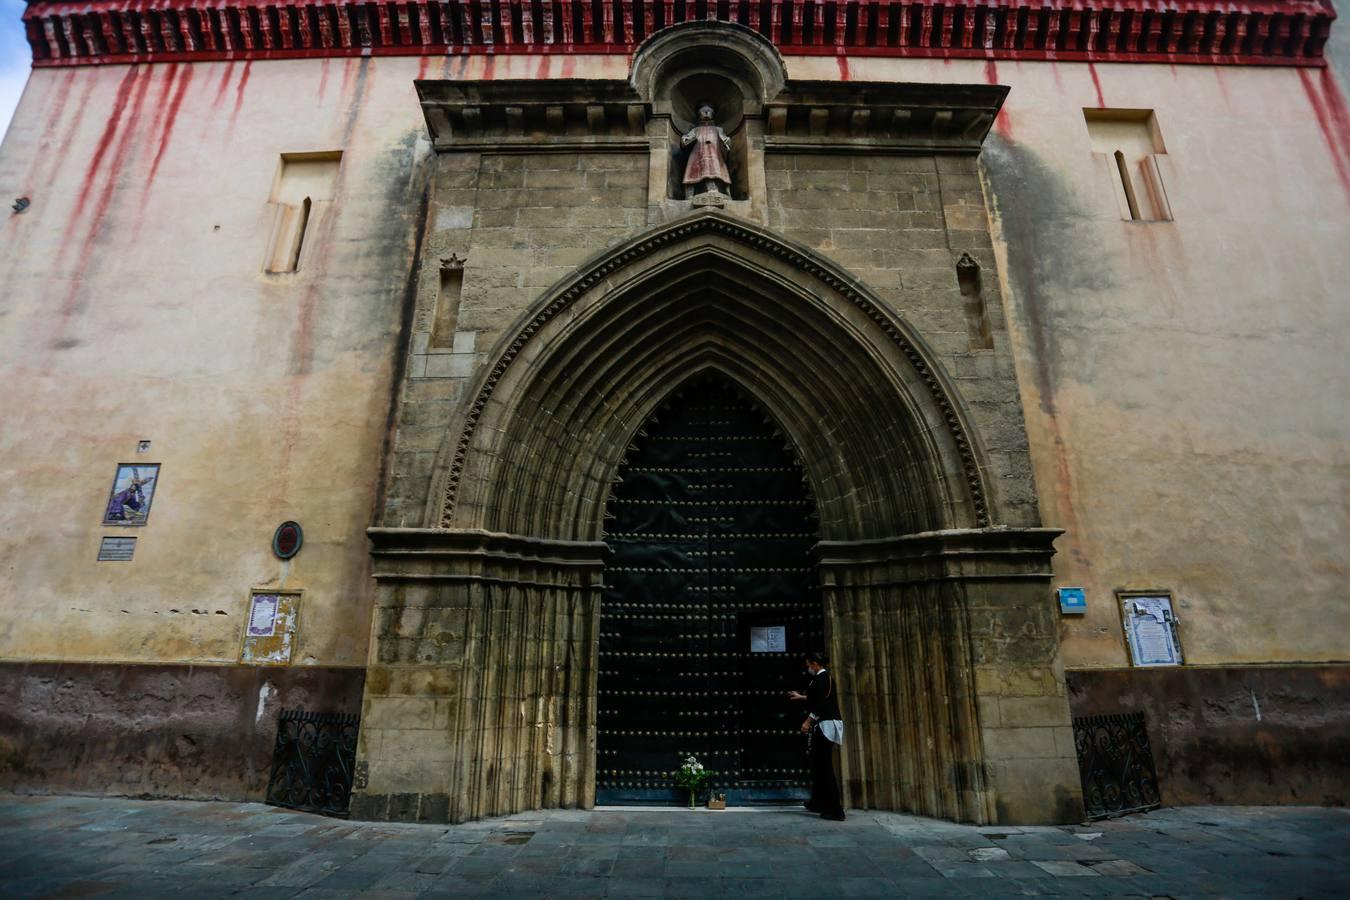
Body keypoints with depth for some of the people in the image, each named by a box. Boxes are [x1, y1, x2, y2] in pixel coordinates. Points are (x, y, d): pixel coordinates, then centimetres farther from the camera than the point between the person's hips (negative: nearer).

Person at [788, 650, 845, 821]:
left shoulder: (820, 679, -15)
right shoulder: (825, 678, 16)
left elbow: (820, 705, -23)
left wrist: (807, 722, -17)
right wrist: (801, 696, 45)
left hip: (824, 726, -11)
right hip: (826, 726, 11)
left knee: (825, 767, -8)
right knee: (819, 765, 18)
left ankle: (835, 810, -6)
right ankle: (818, 803, 28)